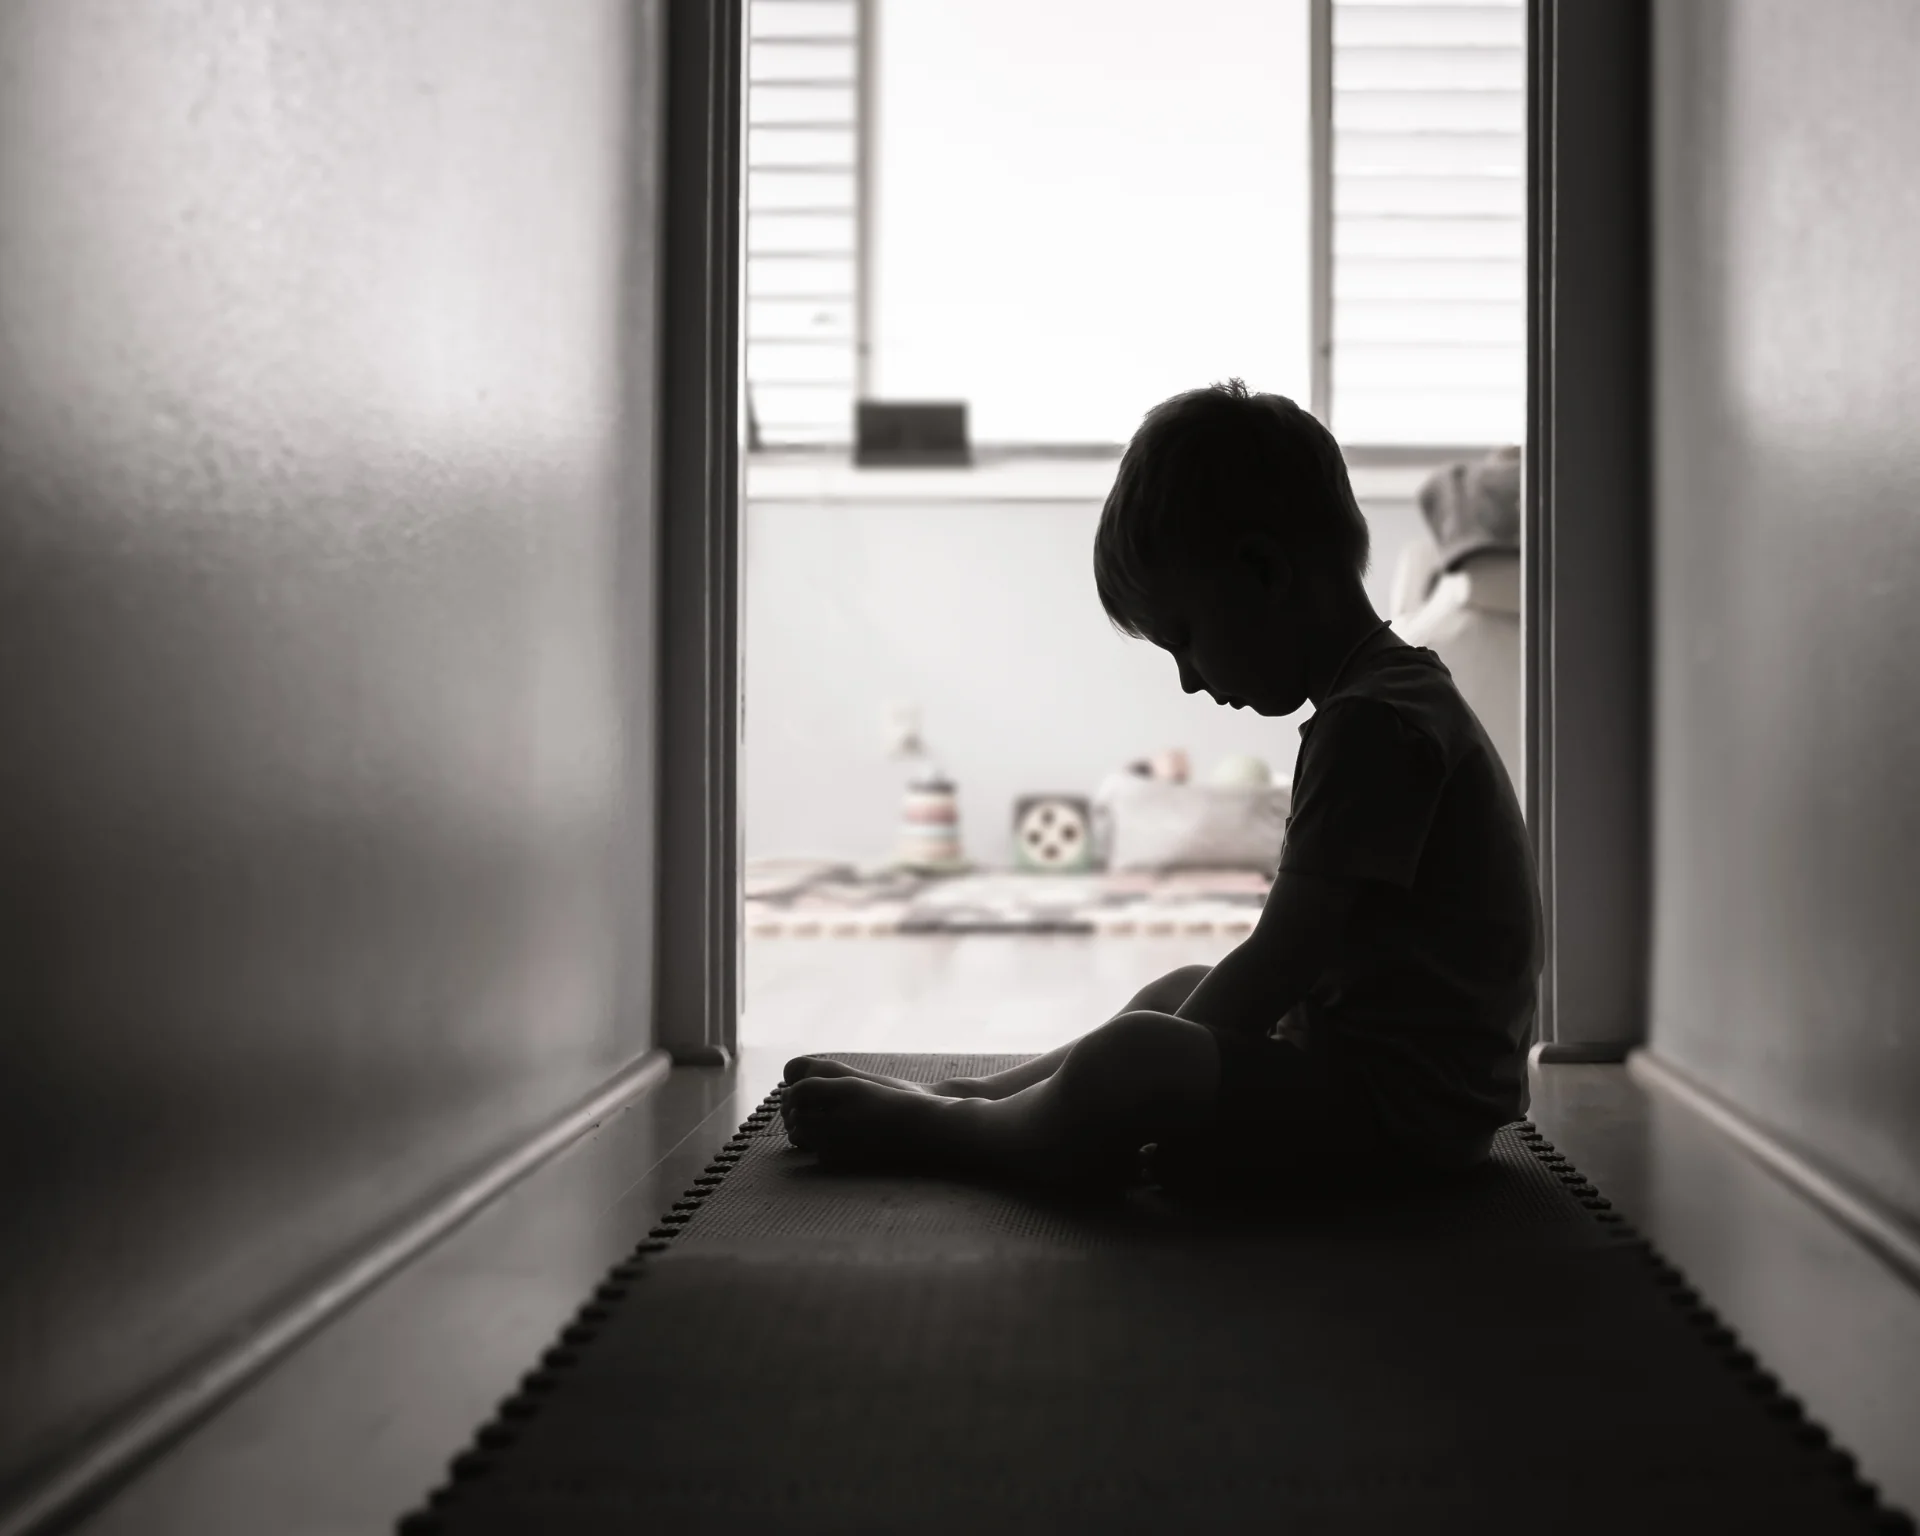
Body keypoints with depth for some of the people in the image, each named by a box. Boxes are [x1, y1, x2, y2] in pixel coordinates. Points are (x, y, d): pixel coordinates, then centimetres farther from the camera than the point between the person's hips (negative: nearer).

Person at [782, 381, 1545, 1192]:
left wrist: (1149, 1067, -11)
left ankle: (929, 1130, -1)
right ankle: (964, 1095, 27)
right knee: (1179, 990, 25)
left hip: (1405, 1108, -11)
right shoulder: (1399, 697, 13)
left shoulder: (1374, 722, -21)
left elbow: (1280, 963, -22)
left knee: (1130, 1060, -25)